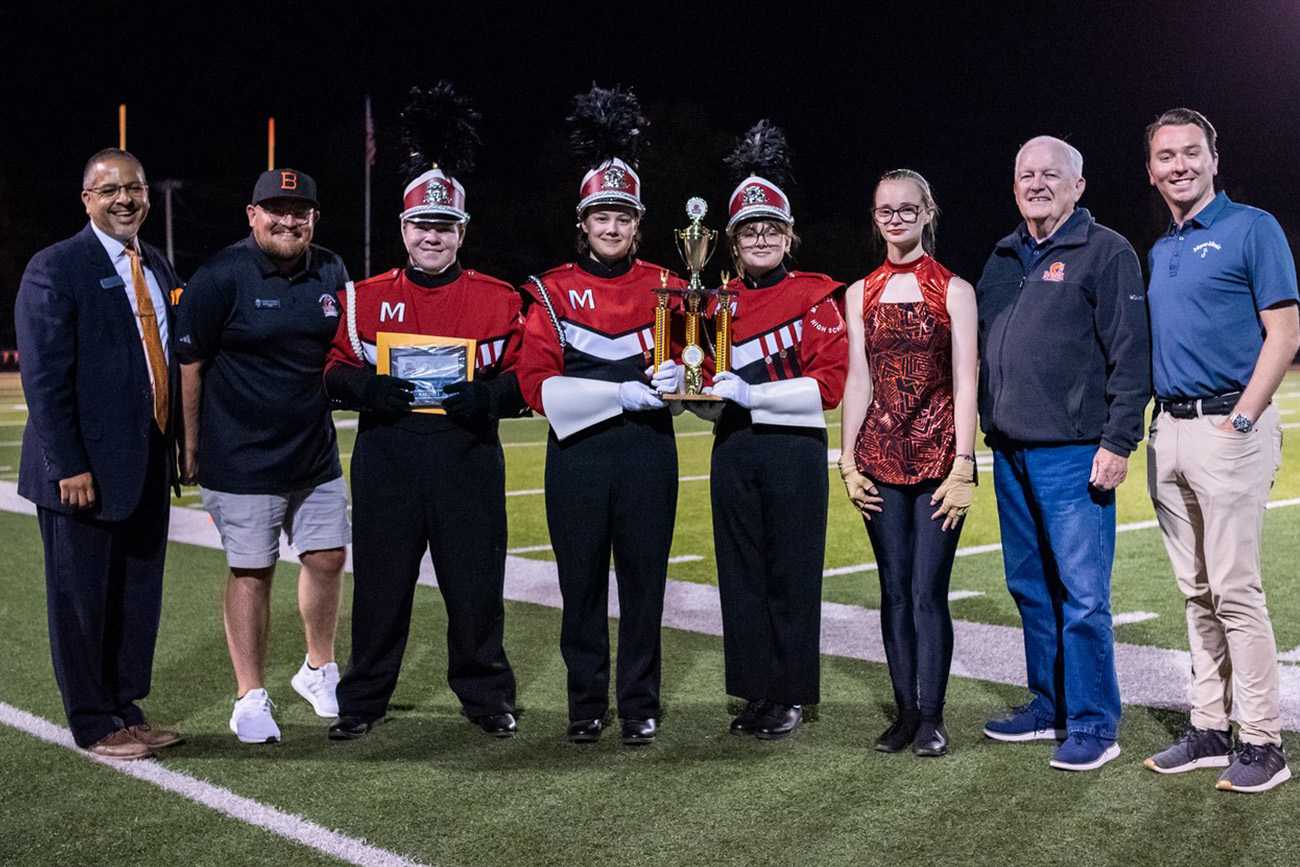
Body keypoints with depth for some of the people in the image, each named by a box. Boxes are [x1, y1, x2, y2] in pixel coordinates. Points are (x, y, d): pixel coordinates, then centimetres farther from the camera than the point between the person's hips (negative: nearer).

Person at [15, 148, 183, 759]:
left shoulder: (158, 268, 13)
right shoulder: (55, 269, -9)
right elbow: (44, 379, -13)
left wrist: (178, 448, 9)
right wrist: (69, 466, -18)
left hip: (148, 469, 7)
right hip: (86, 470, -7)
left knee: (139, 597, 14)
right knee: (83, 601, 6)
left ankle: (127, 709, 28)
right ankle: (95, 724, 19)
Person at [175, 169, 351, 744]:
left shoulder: (330, 274, 6)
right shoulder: (222, 276, -10)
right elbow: (187, 365, -8)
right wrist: (191, 447, -7)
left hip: (317, 454, 5)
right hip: (243, 459, -5)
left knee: (327, 560, 11)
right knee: (251, 572, 2)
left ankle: (319, 670, 32)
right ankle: (251, 697, 15)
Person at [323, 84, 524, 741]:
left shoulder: (498, 299, 3)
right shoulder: (366, 297, 6)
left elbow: (525, 378, 4)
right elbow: (335, 368, 10)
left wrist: (486, 396, -16)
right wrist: (365, 387, -12)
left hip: (469, 459, 0)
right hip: (387, 459, 1)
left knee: (475, 582, 6)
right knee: (381, 581, 6)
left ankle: (487, 695, 23)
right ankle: (363, 698, 22)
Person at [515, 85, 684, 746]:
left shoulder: (664, 287, 6)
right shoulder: (553, 291, 1)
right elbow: (537, 384, -6)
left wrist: (674, 377, -17)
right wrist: (619, 394, -16)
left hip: (648, 451, 1)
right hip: (577, 452, -1)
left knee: (643, 580, 5)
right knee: (582, 583, 6)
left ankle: (640, 705, 17)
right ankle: (587, 704, 20)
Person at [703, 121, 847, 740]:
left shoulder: (816, 298, -2)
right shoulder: (719, 304, 10)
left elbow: (830, 383, -11)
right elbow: (707, 394, 14)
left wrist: (750, 393, -18)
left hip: (795, 450, -4)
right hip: (733, 452, 4)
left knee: (792, 573, 1)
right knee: (742, 572, 7)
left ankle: (791, 694, 12)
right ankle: (756, 693, 17)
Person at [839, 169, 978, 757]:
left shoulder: (954, 290, 2)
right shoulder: (861, 294, 12)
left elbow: (965, 382, -2)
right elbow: (857, 380, 11)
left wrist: (962, 464, -9)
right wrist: (848, 460, 4)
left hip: (938, 454, -3)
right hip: (880, 456, 3)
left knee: (928, 591, -5)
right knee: (895, 590, 6)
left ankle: (932, 716, 6)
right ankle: (905, 713, 16)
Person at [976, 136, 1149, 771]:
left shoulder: (1105, 252, -3)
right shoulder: (1003, 258, 17)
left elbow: (1131, 355, -8)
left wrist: (1118, 443, -14)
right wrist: (987, 432, 15)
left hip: (1073, 455, -7)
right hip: (1010, 454, 7)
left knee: (1082, 594, -5)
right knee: (1030, 588, 14)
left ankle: (1093, 725, 4)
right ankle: (1048, 706, 26)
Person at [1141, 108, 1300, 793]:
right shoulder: (1159, 251, 18)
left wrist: (1241, 420, -15)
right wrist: (1144, 427, 11)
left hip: (1227, 428, -7)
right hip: (1168, 431, 7)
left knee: (1235, 591, -7)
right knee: (1197, 593, 10)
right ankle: (1210, 730, 18)